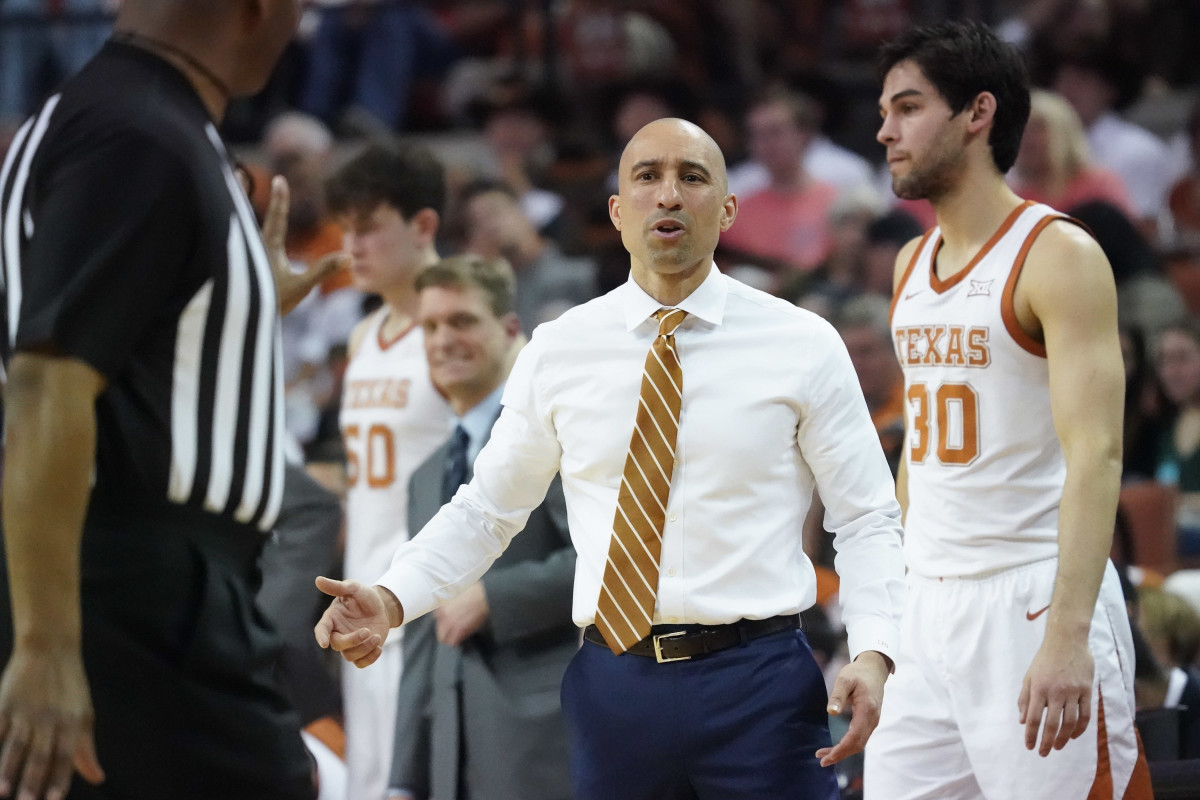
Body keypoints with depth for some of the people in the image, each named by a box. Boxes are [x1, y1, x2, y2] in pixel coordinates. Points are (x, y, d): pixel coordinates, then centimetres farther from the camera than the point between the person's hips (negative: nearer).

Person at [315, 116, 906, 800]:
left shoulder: (803, 345, 2)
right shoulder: (558, 351, 7)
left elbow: (866, 519, 2)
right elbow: (488, 508, 13)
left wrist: (874, 652, -14)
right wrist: (391, 600, -3)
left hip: (759, 686, -2)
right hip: (614, 686, 2)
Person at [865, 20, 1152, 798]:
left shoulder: (1058, 257, -10)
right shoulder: (912, 264, 14)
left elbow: (1096, 454, -19)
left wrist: (1068, 635, -28)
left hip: (1031, 601, -7)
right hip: (932, 609, 7)